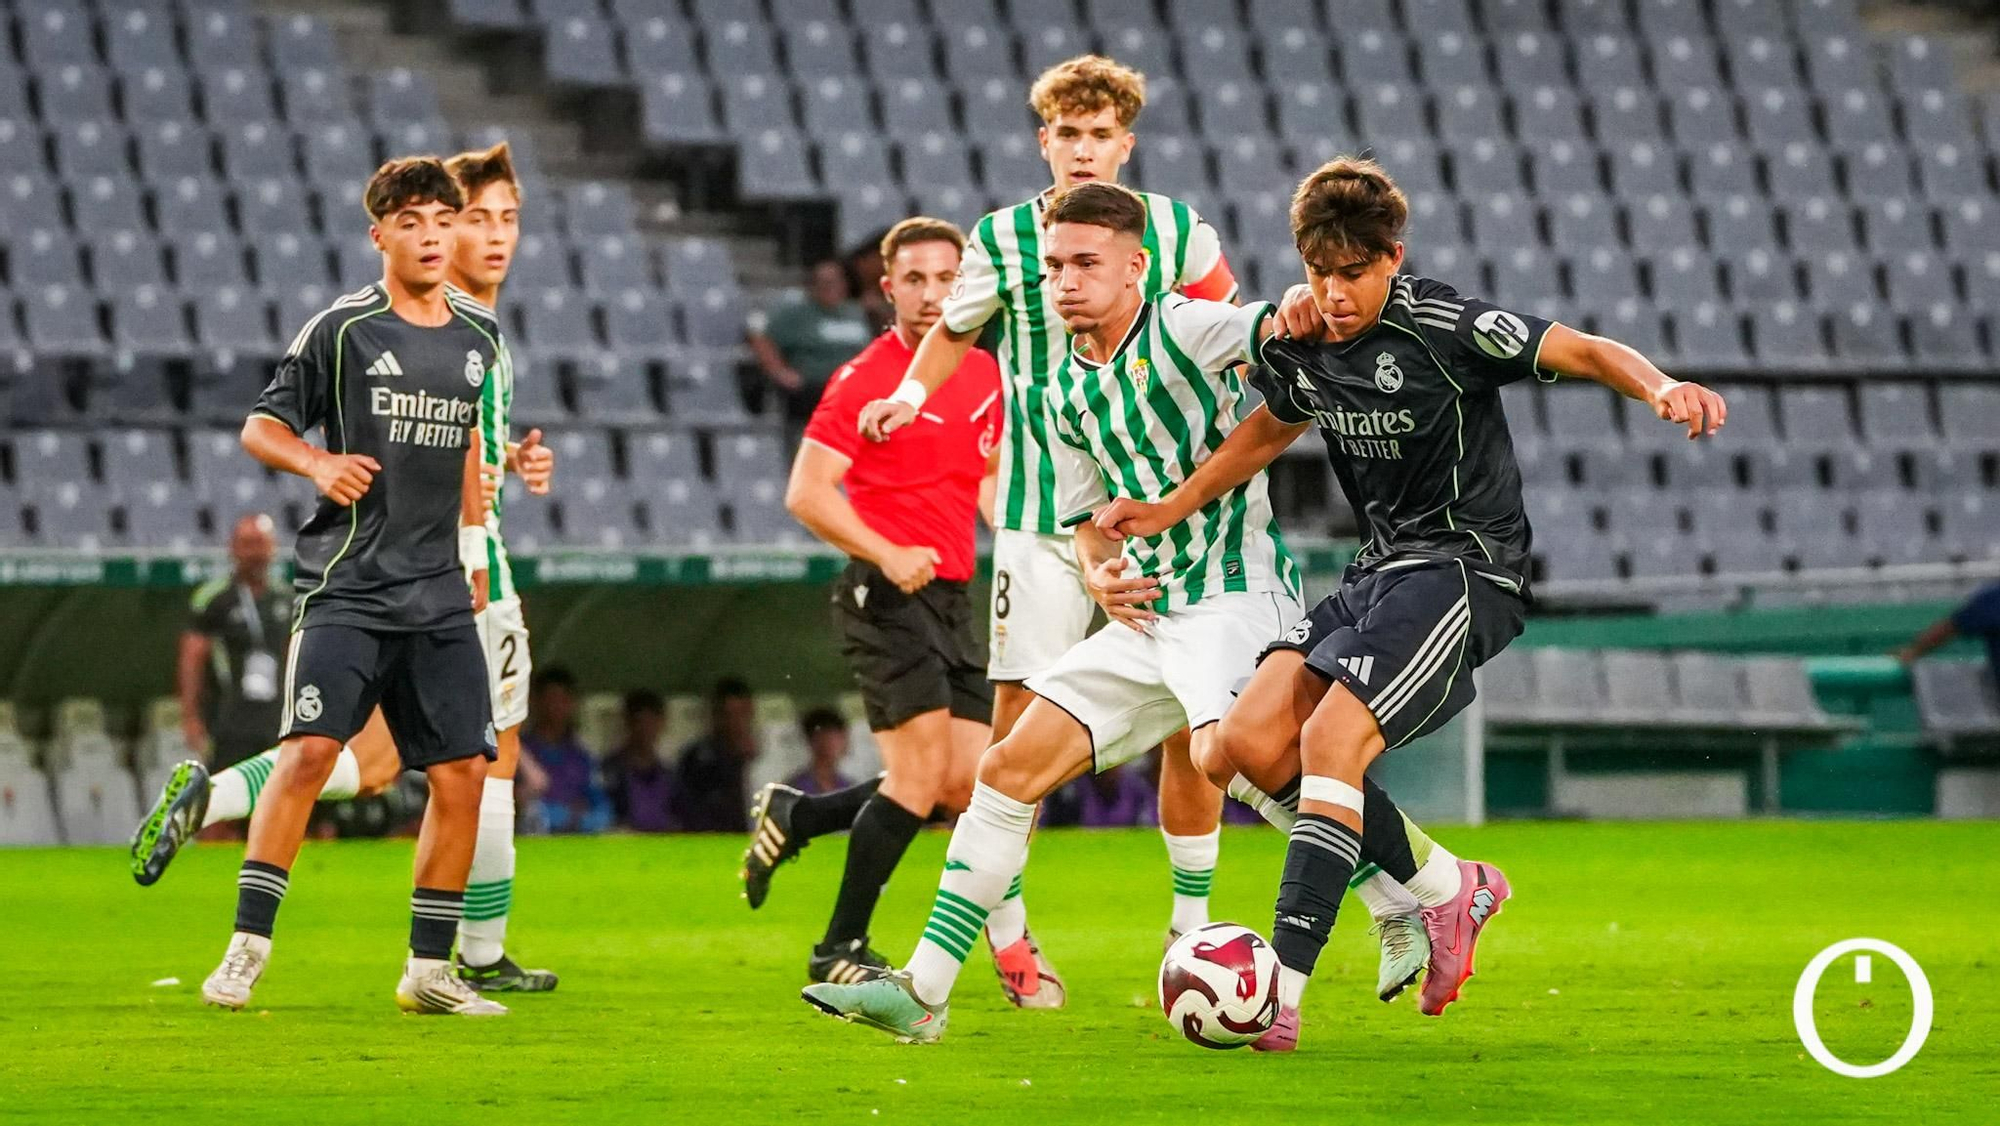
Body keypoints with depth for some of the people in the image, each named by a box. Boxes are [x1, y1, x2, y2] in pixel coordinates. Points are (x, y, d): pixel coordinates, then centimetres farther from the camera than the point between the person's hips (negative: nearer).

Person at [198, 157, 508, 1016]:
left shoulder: (477, 339, 11)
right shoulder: (343, 329, -4)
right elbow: (260, 427, 1)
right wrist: (318, 463, -18)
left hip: (439, 597, 5)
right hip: (346, 589, -5)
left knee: (462, 772, 0)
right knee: (309, 751, -17)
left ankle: (429, 970, 10)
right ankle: (246, 951, -10)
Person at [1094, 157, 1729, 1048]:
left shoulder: (1444, 329, -15)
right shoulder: (1301, 348, 5)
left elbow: (1585, 353, -16)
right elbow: (1271, 429, 27)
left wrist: (1660, 388, -35)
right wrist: (1173, 508, 27)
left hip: (1465, 567, -8)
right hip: (1381, 570, 8)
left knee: (1330, 740, -24)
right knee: (1250, 743, -6)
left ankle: (1283, 989, -26)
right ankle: (1446, 888, 7)